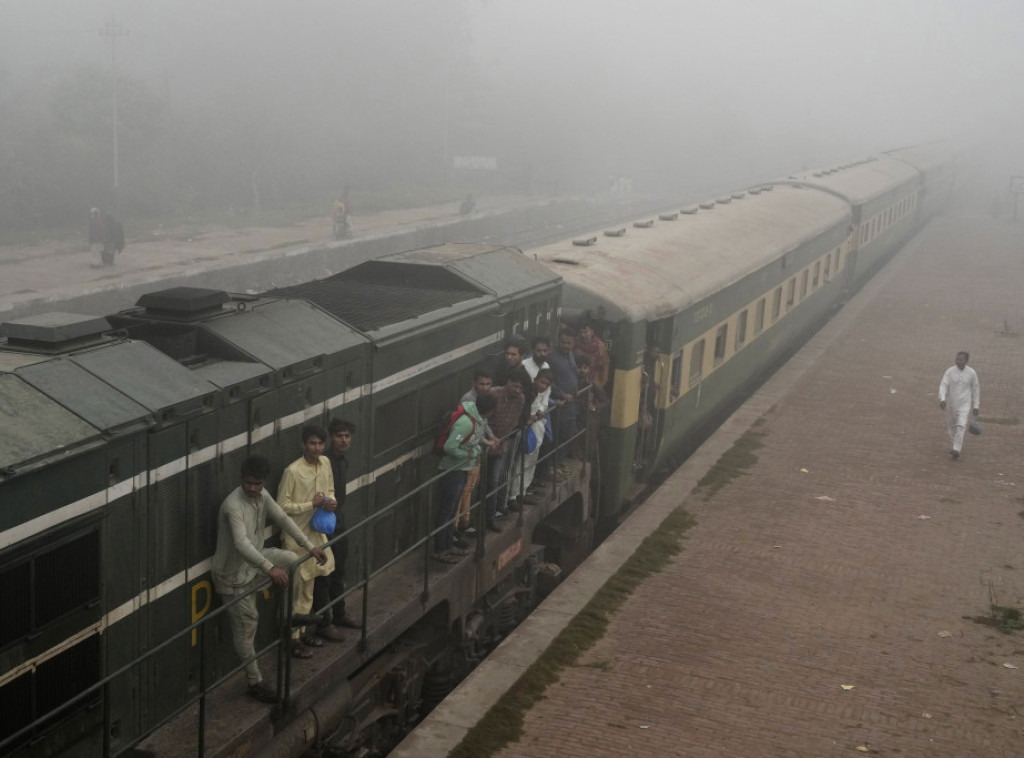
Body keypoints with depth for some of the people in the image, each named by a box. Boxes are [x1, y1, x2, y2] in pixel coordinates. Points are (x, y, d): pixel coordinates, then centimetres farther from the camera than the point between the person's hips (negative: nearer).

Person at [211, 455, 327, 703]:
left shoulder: (262, 496, -6)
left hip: (254, 560, 8)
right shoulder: (233, 506, -33)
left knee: (293, 560, -2)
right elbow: (241, 544, -44)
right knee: (246, 627, 1)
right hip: (234, 573, -8)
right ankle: (255, 683, 15)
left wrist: (310, 546, 0)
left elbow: (283, 519, 4)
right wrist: (269, 568, -55)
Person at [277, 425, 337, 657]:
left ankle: (303, 631, 31)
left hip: (317, 531, 7)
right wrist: (312, 504, -22)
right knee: (298, 589, 0)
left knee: (308, 587, 18)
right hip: (297, 535, -7)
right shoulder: (293, 471, -21)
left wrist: (331, 501, -6)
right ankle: (293, 639, 12)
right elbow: (282, 506, -17)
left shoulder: (325, 463, 1)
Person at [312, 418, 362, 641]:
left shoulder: (343, 459, 7)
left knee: (338, 573, 20)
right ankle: (323, 624, 10)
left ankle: (339, 614, 34)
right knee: (324, 576, 1)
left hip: (339, 524, 9)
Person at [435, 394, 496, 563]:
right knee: (446, 511, 1)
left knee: (451, 510, 19)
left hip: (462, 469, 10)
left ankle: (448, 545, 31)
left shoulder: (477, 418, 2)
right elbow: (450, 447, -30)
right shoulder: (466, 422, -28)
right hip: (453, 471, -10)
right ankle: (439, 551, 10)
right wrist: (468, 454, -18)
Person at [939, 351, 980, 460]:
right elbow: (943, 385, -16)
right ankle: (958, 444, 39)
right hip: (951, 404, 2)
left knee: (961, 425, -19)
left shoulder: (971, 373, -6)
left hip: (965, 404, -2)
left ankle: (956, 450, -20)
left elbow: (975, 389, 5)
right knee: (951, 426, 14)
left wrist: (976, 406, 6)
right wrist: (942, 399, -33)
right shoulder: (950, 371, -8)